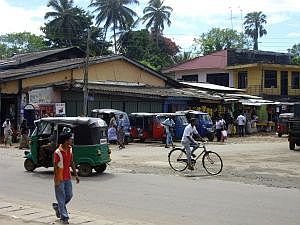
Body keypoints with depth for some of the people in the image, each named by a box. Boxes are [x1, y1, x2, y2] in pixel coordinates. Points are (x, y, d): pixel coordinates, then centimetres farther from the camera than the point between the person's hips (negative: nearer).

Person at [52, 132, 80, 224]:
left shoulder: (70, 150, 3)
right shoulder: (57, 152, -18)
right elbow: (55, 167, -17)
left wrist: (76, 175, 11)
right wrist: (56, 181, -18)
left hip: (67, 178, 7)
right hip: (60, 179, -7)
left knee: (69, 195, 11)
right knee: (61, 198, 1)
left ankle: (57, 206, 35)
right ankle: (64, 217, 9)